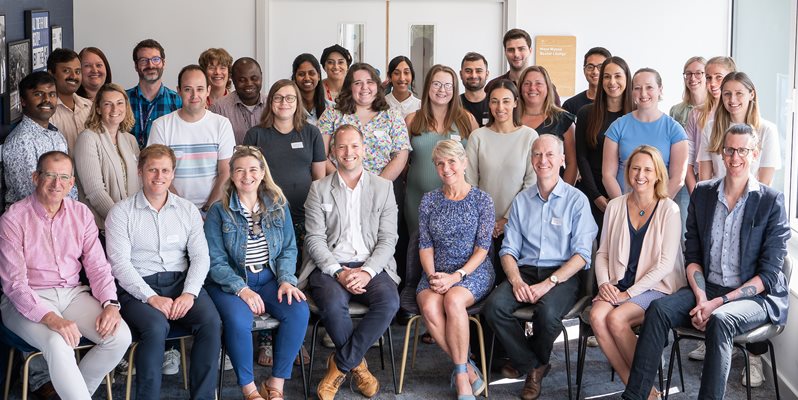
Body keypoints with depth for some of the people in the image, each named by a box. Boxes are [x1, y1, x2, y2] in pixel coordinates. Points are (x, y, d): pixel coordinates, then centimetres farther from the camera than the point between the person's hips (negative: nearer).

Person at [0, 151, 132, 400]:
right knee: (58, 343, -35)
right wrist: (51, 318, -28)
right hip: (29, 300, -5)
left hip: (73, 294, 5)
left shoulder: (82, 214, 6)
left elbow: (97, 266, 5)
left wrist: (110, 303, -15)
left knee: (120, 335, -18)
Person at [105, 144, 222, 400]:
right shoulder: (121, 212, 5)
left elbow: (200, 257, 8)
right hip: (138, 287, -3)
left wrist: (189, 293, -11)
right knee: (156, 327, -34)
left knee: (211, 321, -26)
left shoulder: (188, 210, 15)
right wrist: (151, 297, -17)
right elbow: (119, 263, -4)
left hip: (181, 281, 3)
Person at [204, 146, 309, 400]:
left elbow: (288, 249, 9)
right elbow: (216, 261, -7)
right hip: (230, 282, -3)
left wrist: (286, 280, -10)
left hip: (270, 279, 3)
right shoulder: (219, 211, -2)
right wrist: (242, 289, -20)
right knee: (238, 320, -34)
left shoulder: (278, 206, 8)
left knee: (299, 310, -25)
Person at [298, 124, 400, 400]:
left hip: (370, 266, 1)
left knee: (389, 302, -30)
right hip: (330, 266, -1)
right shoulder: (319, 189, 9)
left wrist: (367, 271, -13)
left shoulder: (383, 187, 11)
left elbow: (388, 239, 4)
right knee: (334, 304, -34)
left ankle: (339, 365, -15)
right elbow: (315, 239, 1)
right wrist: (338, 272, -15)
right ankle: (358, 365, -6)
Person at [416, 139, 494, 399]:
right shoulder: (429, 200, 11)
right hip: (438, 272, 3)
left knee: (453, 300, -36)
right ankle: (469, 370, -18)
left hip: (474, 271, -2)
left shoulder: (482, 200, 2)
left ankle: (461, 376, -23)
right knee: (429, 307, -32)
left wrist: (457, 276, -17)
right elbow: (425, 244, 8)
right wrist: (432, 275, -11)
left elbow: (482, 248, -4)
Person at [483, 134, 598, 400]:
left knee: (548, 312, -35)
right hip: (525, 270, 3)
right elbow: (509, 250, 10)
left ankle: (524, 359, 1)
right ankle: (534, 366, -5)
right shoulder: (521, 201, 14)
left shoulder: (576, 200, 2)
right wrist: (516, 280, -11)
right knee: (494, 307, -26)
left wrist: (549, 283, -18)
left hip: (563, 273, -3)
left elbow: (582, 254, -6)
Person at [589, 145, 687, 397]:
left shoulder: (669, 210, -4)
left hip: (656, 287, -4)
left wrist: (630, 293, -16)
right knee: (597, 316, -26)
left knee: (616, 318, -29)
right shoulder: (615, 206, 10)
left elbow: (666, 263, -10)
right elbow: (602, 253, 12)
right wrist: (604, 283, -7)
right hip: (619, 286, 4)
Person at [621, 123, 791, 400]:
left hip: (758, 296, -4)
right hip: (707, 288, 4)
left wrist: (719, 303, -17)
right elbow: (692, 255, 7)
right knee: (659, 310, -23)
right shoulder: (702, 194, 8)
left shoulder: (772, 202, -5)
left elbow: (769, 274, -9)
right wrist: (701, 299, -11)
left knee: (720, 320, -36)